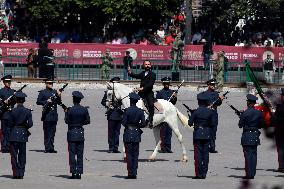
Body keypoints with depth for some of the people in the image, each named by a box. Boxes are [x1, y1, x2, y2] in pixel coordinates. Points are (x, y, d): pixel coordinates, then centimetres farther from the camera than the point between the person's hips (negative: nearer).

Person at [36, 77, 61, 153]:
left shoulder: (55, 92, 15)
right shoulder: (43, 92, 2)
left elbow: (58, 102, 12)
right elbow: (38, 102, -3)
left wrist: (59, 96, -5)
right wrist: (46, 101, -13)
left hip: (54, 115, 5)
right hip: (47, 115, -5)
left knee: (52, 133, 5)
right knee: (47, 133, -3)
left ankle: (51, 148, 8)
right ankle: (47, 148, -2)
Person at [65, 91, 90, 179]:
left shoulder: (70, 110, -13)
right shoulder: (84, 110, -2)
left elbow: (67, 121, -8)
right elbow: (88, 121, 2)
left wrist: (66, 113, 7)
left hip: (72, 133, -3)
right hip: (80, 134, 3)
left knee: (72, 154, 1)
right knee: (80, 154, 8)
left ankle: (74, 173, -2)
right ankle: (79, 173, 7)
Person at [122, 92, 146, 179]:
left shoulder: (127, 110, -11)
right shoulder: (140, 111, -1)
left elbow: (124, 123, -12)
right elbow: (143, 124, -3)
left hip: (128, 134, -3)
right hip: (137, 134, 3)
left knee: (129, 154, 1)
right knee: (135, 154, 9)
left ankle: (130, 173, -2)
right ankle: (134, 173, 7)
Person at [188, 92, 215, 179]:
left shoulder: (196, 111, -10)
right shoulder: (210, 111, -2)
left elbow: (190, 123, -8)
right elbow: (212, 124, 0)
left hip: (198, 134, -3)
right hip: (207, 135, 3)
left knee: (198, 153, 1)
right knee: (205, 153, 9)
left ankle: (199, 173, -3)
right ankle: (204, 173, 9)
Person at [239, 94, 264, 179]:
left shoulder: (245, 113, -13)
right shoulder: (259, 113, 0)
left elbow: (240, 125, -7)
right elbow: (261, 125, 7)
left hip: (246, 136, -4)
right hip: (255, 136, 4)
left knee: (248, 155, -1)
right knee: (254, 154, 9)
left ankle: (249, 174, -3)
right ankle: (252, 174, 10)